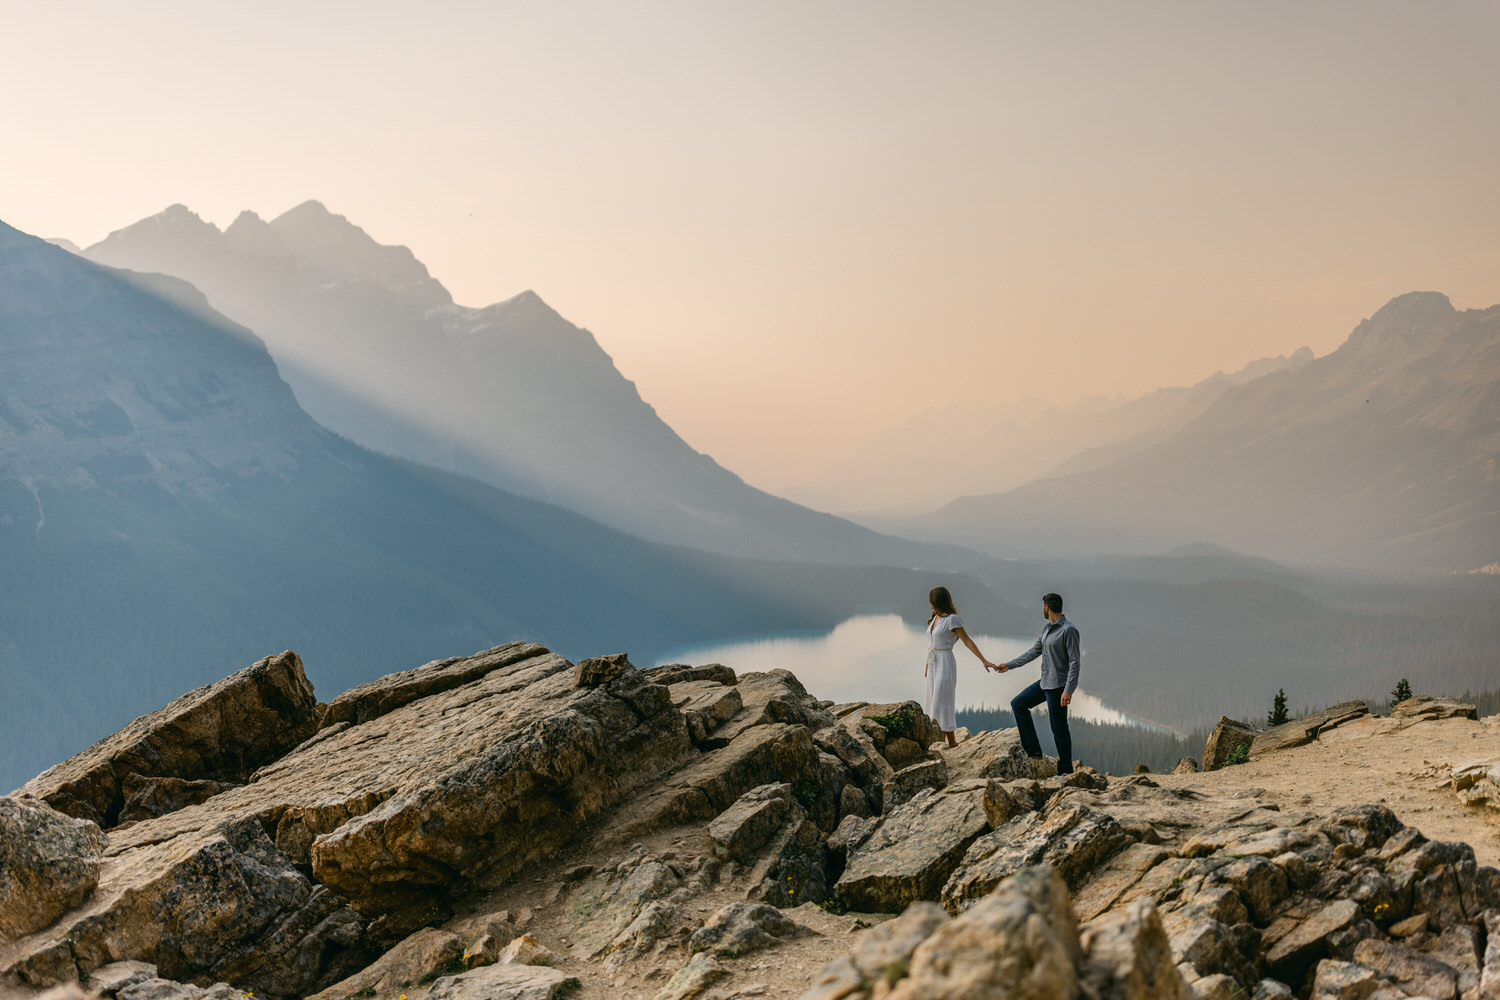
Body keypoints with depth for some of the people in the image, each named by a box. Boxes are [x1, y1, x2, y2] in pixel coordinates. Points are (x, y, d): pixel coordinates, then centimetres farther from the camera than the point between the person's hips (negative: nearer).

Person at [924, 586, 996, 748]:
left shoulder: (952, 619, -12)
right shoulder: (934, 618, 12)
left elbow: (967, 641, -11)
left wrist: (984, 660, -14)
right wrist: (927, 665, 23)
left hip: (945, 663, -8)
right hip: (933, 663, 8)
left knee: (941, 704, -10)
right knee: (933, 703, 9)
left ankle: (952, 743, -4)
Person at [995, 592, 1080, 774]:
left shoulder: (1069, 630, -17)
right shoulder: (1047, 629, 12)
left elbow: (1074, 662, -20)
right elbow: (1034, 652, 22)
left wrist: (1068, 690, -26)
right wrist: (1009, 665, 26)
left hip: (1058, 686, -10)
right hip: (1045, 683, 10)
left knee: (1059, 728, -3)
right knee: (1018, 704, 13)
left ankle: (1065, 771, 7)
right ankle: (1033, 751, 14)